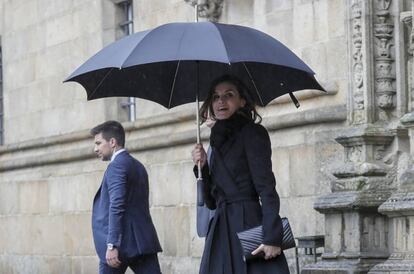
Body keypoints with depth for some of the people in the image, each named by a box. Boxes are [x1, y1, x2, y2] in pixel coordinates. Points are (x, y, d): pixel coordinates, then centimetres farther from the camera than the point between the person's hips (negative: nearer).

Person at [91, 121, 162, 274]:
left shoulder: (117, 166, -8)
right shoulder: (137, 166, 20)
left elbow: (117, 207, -18)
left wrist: (112, 245, -22)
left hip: (123, 243, -8)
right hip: (142, 241, 8)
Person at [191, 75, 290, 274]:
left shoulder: (252, 132, -2)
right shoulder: (219, 140, 19)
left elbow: (266, 187, -12)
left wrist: (272, 237, -22)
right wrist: (202, 167, 3)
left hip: (248, 226, -7)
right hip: (222, 233, 7)